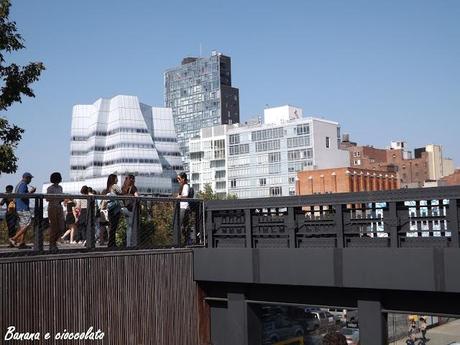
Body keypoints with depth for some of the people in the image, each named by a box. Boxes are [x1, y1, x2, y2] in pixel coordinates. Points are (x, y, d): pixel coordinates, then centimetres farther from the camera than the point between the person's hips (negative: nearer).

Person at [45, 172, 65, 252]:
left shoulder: (60, 188, 12)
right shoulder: (49, 188, -7)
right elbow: (47, 199, -14)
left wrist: (62, 199, -3)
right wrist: (56, 198, -22)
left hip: (59, 208, 6)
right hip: (52, 208, -6)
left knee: (61, 227, 1)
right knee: (53, 227, -4)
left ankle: (54, 241, 22)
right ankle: (51, 246, 7)